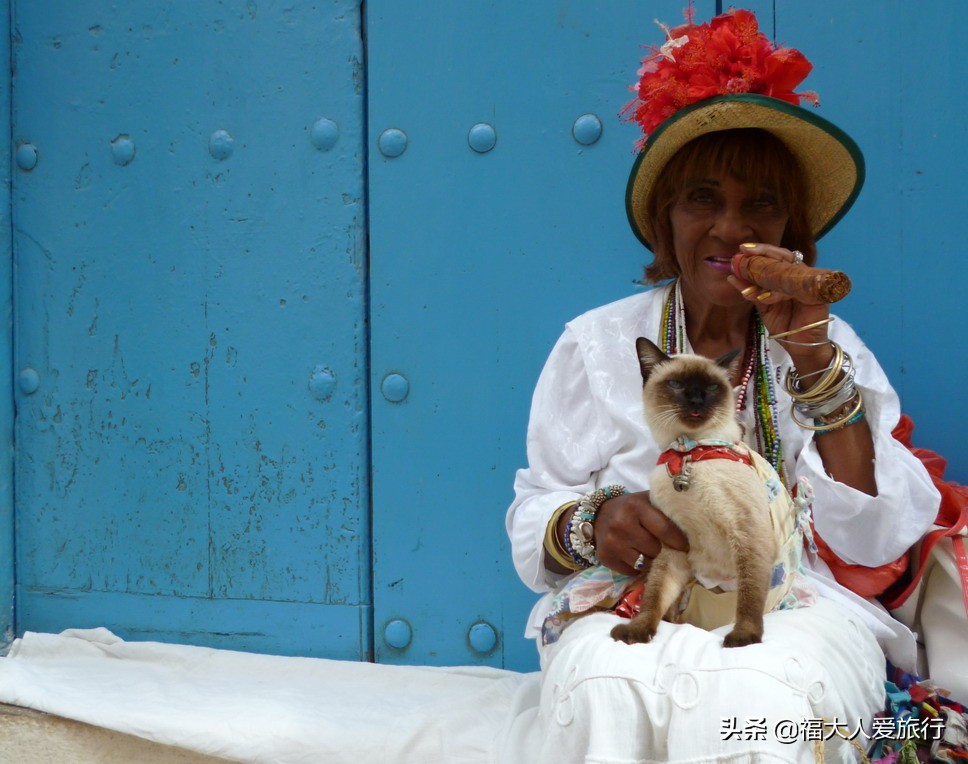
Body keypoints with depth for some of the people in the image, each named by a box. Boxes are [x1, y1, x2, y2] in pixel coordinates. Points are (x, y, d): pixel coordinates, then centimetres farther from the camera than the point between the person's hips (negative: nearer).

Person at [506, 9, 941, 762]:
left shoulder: (829, 343, 8)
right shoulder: (595, 345, 7)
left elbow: (875, 541, -4)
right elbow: (532, 530, 5)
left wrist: (815, 362, -13)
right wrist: (591, 525, -19)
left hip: (795, 608, 0)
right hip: (627, 603, 1)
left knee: (751, 698, -35)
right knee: (604, 692, -35)